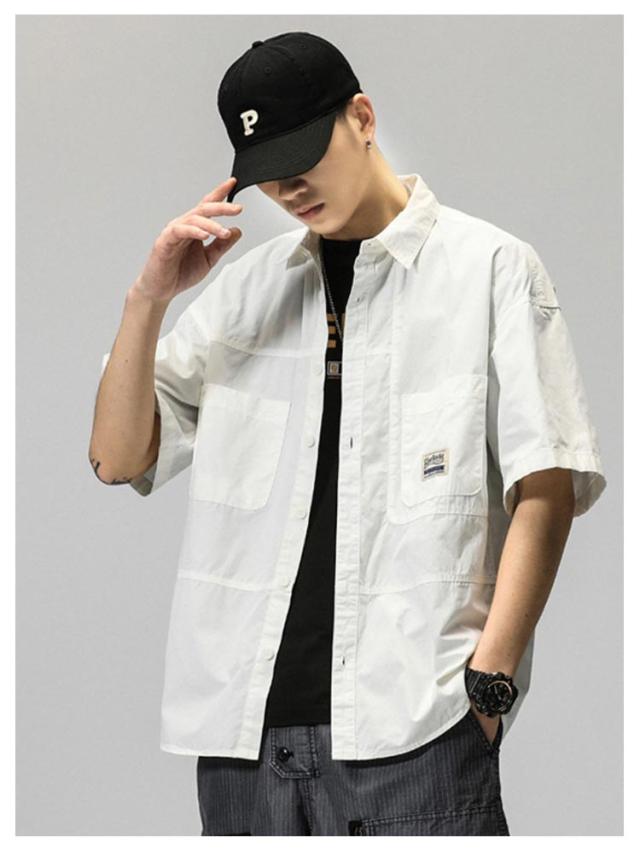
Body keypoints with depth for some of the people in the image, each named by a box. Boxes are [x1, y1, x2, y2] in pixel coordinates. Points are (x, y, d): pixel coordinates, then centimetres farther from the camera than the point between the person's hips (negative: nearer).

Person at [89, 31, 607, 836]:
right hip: (245, 719, 4)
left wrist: (490, 675, -11)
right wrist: (149, 297, 0)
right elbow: (120, 458, 14)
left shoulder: (489, 267, 4)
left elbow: (546, 484, -2)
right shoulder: (248, 282, 16)